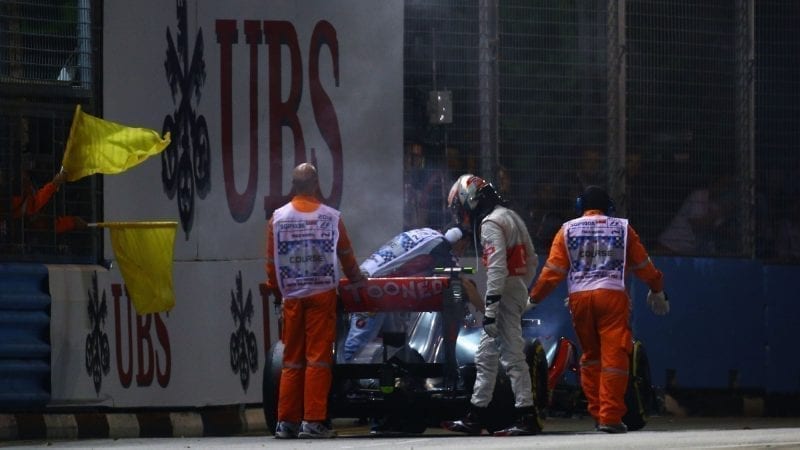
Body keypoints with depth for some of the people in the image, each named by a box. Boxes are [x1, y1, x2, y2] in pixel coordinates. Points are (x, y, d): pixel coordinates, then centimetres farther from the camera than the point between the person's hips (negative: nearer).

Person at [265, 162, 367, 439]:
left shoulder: (277, 219, 1)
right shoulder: (331, 217, 0)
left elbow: (271, 261, 4)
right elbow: (346, 255, 12)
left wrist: (276, 291, 20)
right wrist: (356, 279, 31)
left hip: (292, 296, 2)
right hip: (322, 292, -2)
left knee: (292, 360, 8)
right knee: (318, 358, -2)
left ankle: (286, 422, 6)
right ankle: (313, 421, -7)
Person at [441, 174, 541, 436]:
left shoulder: (491, 223, -13)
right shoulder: (511, 217, 18)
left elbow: (497, 268, -22)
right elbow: (532, 261, 22)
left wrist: (490, 308, -24)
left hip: (504, 294, -10)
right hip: (518, 290, 10)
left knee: (512, 355, -9)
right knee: (485, 356, 15)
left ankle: (527, 417, -10)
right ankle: (475, 417, 19)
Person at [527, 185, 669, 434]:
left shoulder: (568, 230, 11)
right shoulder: (622, 229, 11)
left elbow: (553, 269, 4)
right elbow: (643, 264, 16)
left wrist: (534, 298, 10)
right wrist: (657, 290, 31)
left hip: (579, 296, 2)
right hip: (612, 294, -2)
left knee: (590, 355, 16)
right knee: (613, 356, -3)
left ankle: (597, 412, 16)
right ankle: (610, 417, -9)